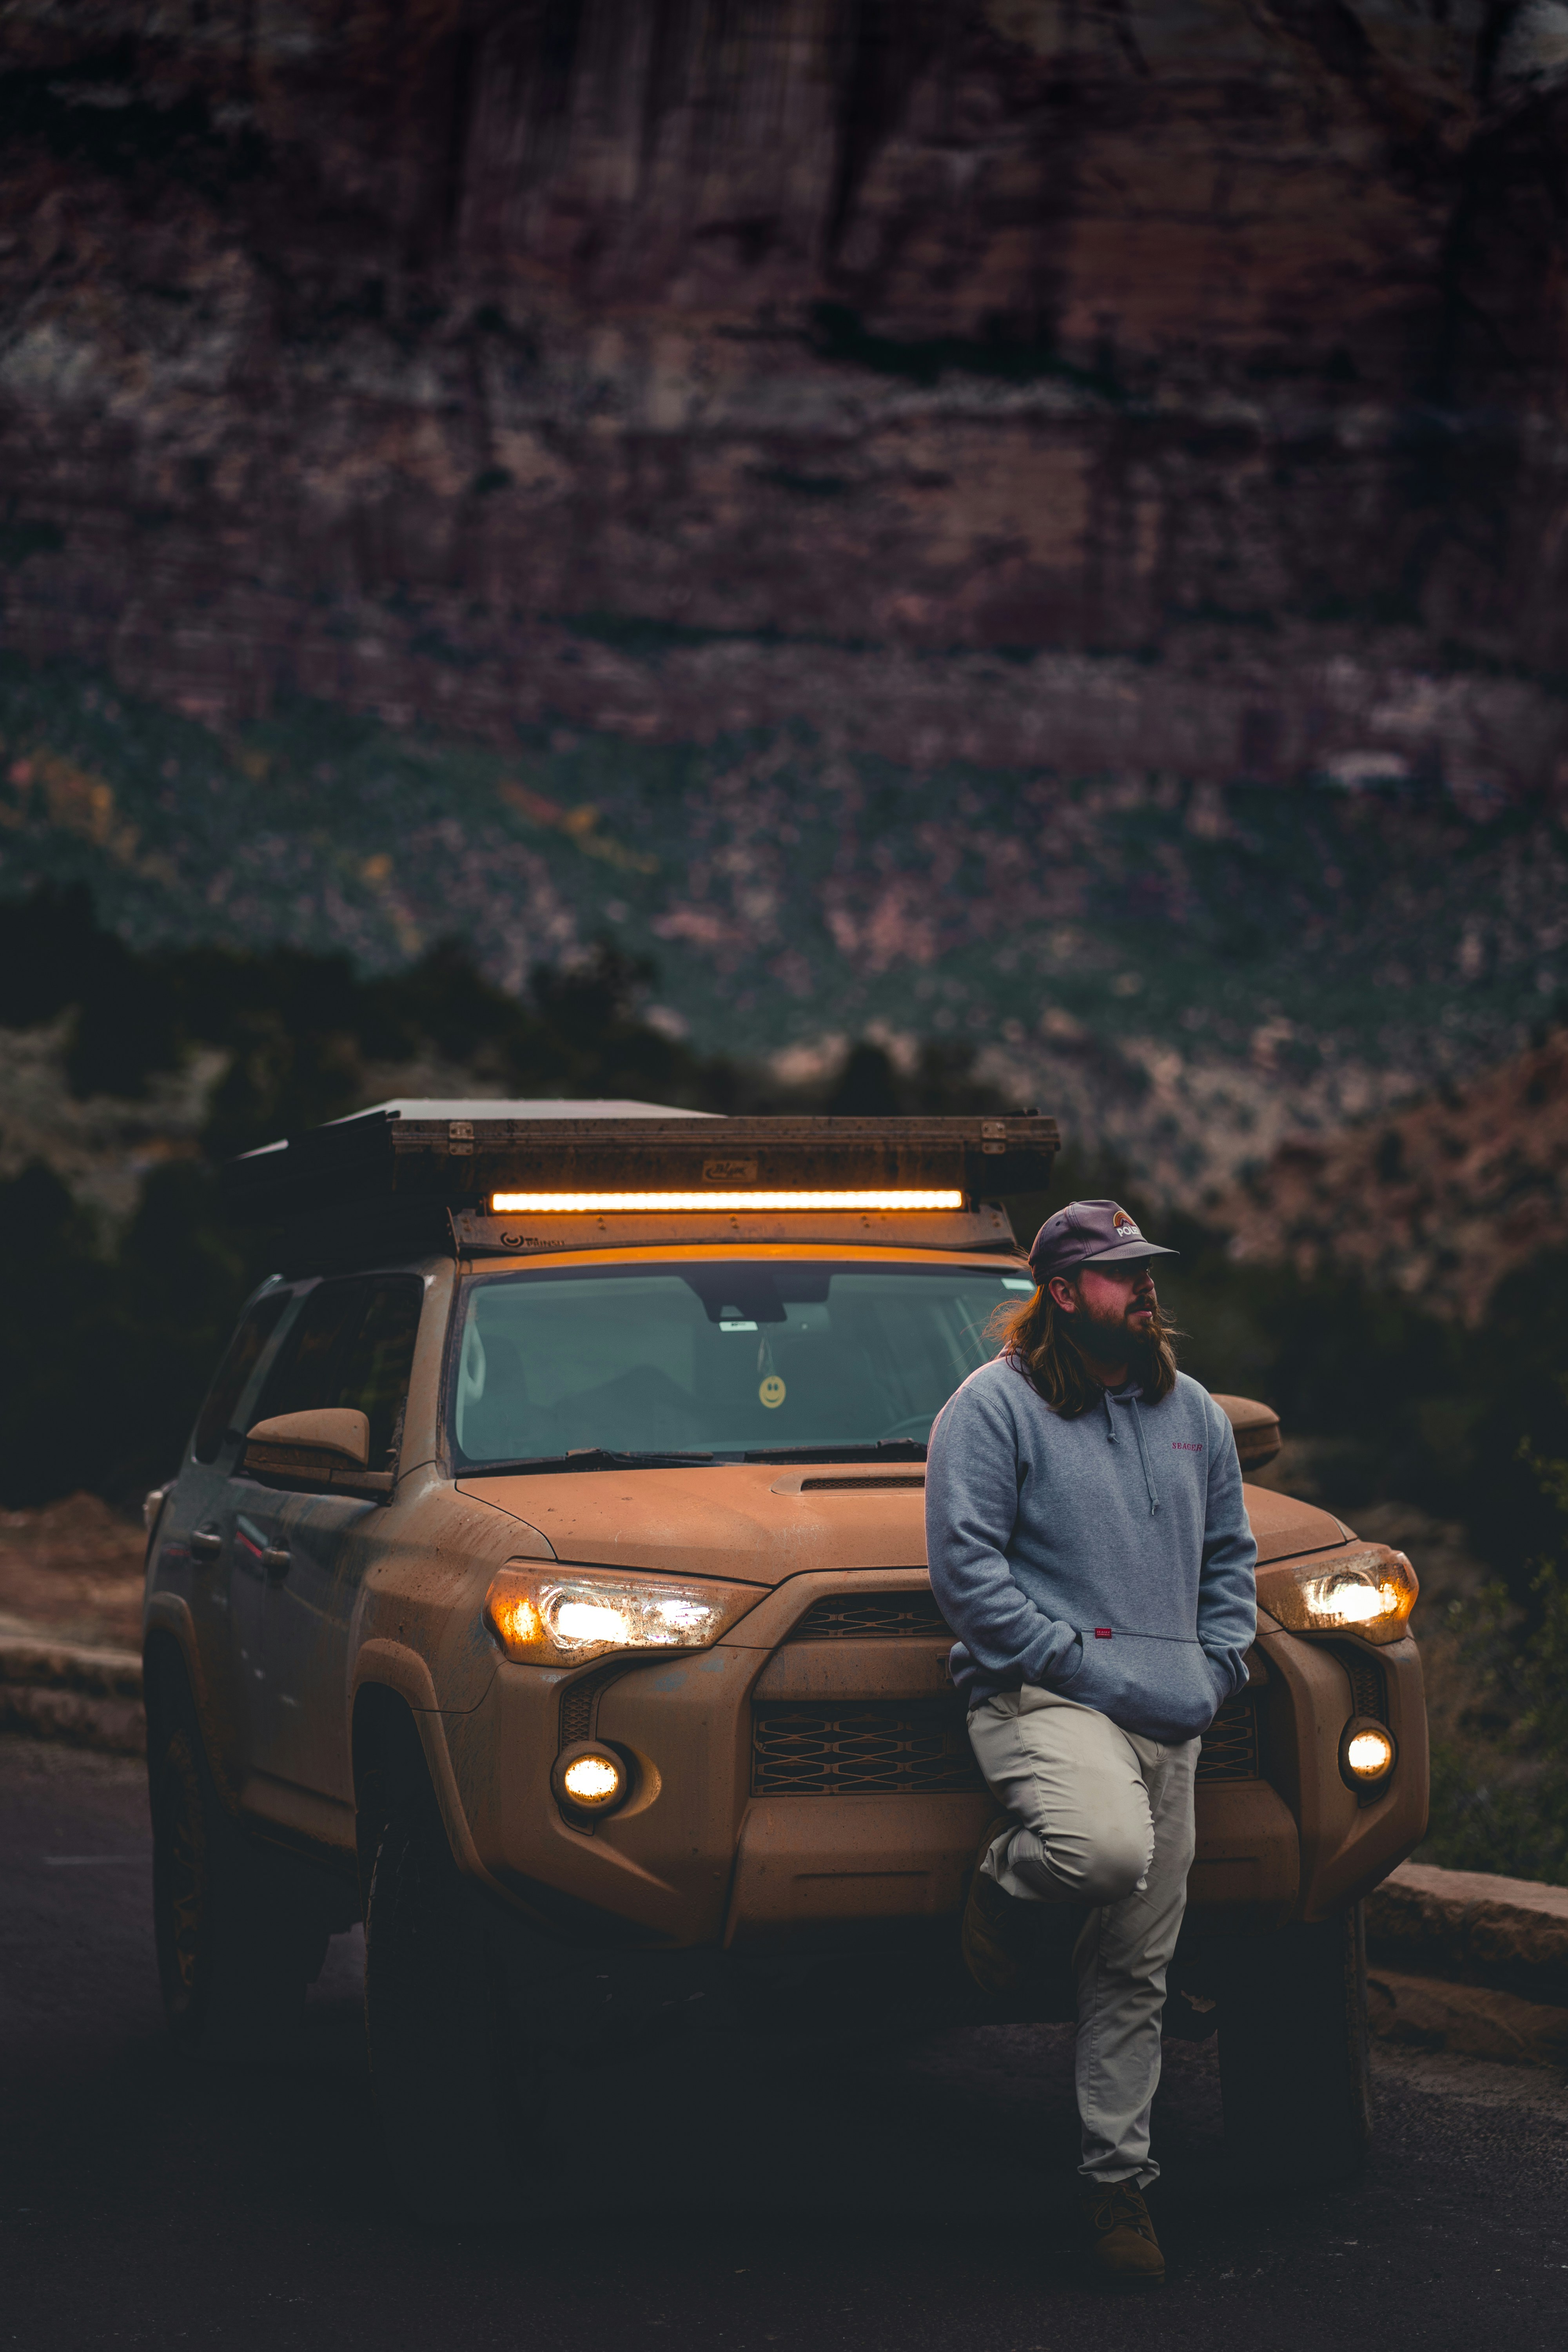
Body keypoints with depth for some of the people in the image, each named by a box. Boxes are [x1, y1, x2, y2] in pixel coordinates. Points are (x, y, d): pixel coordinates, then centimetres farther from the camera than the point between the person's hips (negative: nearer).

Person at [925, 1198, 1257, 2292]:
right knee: (1106, 1848, -37)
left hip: (1172, 1722, 6)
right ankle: (1006, 1888, -3)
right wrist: (1069, 1660, -14)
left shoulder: (1193, 1413, 18)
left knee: (1136, 1973, 4)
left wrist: (1218, 1667, 10)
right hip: (1042, 1699, -6)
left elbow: (1231, 1552, 26)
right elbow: (965, 1559, -9)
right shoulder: (994, 1406, -3)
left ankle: (1118, 2182, 12)